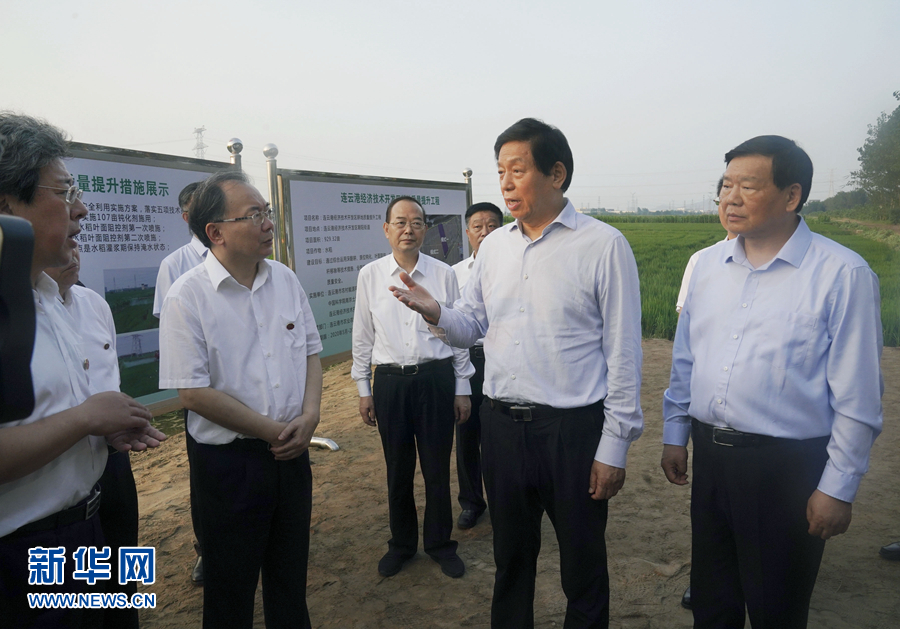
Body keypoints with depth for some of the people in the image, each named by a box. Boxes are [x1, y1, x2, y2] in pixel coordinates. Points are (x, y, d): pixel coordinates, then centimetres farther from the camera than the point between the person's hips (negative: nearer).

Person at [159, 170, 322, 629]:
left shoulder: (285, 279, 2)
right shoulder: (187, 295, -15)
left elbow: (310, 352, 9)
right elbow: (194, 393, -16)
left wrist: (309, 417, -7)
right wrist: (273, 431, -14)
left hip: (292, 453, 5)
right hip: (228, 462, -5)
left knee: (290, 574, 22)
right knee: (231, 589, 14)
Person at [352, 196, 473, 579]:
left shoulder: (443, 274, -2)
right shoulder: (370, 276, 0)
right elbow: (362, 336, 6)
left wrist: (462, 388, 5)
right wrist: (364, 390, 6)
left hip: (436, 379, 0)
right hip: (390, 381, 1)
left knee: (437, 468, 9)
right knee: (397, 470, 13)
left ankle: (440, 543, 31)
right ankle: (402, 544, 35)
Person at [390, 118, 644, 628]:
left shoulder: (603, 245, -8)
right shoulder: (494, 246, 7)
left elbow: (623, 352, -8)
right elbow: (473, 327, 11)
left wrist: (615, 446, -9)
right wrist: (436, 313, -11)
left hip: (573, 428, -4)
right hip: (502, 425, 5)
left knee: (583, 567, 13)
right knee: (511, 558, 22)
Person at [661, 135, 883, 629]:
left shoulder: (842, 274, -12)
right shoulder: (708, 264, 4)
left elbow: (857, 399, -11)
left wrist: (838, 488, -9)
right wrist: (675, 435, 12)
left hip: (786, 466, -4)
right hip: (710, 454, 5)